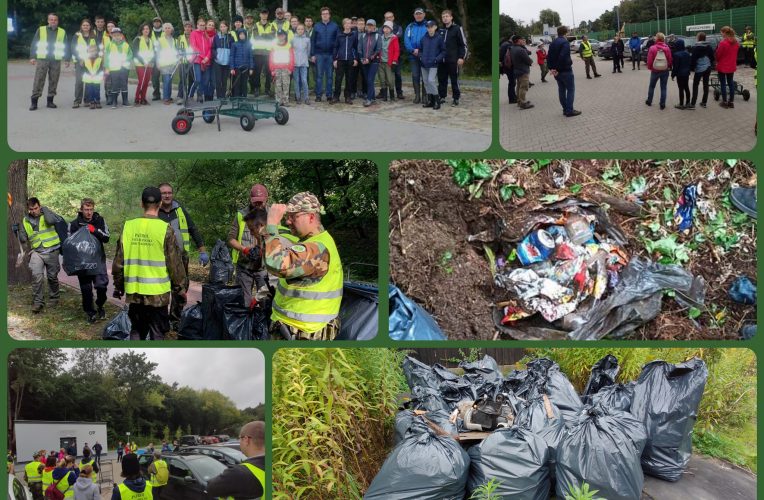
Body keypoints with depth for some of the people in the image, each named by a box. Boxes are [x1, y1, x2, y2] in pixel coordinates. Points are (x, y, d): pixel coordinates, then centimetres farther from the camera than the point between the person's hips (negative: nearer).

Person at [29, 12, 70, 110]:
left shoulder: (62, 32, 9)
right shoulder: (41, 30, 5)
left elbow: (66, 46, 13)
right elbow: (34, 44, 5)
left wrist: (66, 59, 7)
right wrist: (32, 57, -2)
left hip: (56, 61, 2)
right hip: (42, 59, -2)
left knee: (53, 81, 5)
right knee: (38, 81, -5)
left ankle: (50, 101, 14)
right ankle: (34, 102, -4)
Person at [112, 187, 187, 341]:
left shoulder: (129, 227, -1)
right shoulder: (165, 229, -11)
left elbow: (118, 261, 5)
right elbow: (175, 263, -6)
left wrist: (118, 286, 18)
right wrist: (180, 287, 8)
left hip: (134, 292, 3)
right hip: (158, 293, -3)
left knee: (137, 330, 17)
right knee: (157, 333, 7)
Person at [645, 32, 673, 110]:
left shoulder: (652, 48, -13)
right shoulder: (667, 48, -8)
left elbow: (649, 60, -9)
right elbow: (670, 59, -3)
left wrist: (649, 67, 8)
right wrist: (669, 67, 14)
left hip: (655, 70, -1)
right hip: (665, 71, 1)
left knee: (652, 86, 19)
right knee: (663, 88, 8)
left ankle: (649, 101, 29)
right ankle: (662, 104, 7)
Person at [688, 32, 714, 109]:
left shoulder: (696, 48, -13)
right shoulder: (709, 47, 5)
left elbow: (693, 59, -13)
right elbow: (712, 57, 11)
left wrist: (692, 68, -3)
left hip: (699, 69, -6)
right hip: (707, 68, 6)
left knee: (695, 86, -3)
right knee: (705, 85, 12)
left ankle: (693, 104, -7)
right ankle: (704, 102, 18)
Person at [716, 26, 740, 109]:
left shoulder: (723, 43, -21)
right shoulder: (736, 42, 1)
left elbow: (717, 55, -12)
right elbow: (735, 54, 11)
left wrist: (717, 61, 5)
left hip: (722, 66, -6)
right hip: (732, 66, 6)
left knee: (723, 84, 4)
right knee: (731, 83, 13)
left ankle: (725, 102, 8)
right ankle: (731, 101, 16)